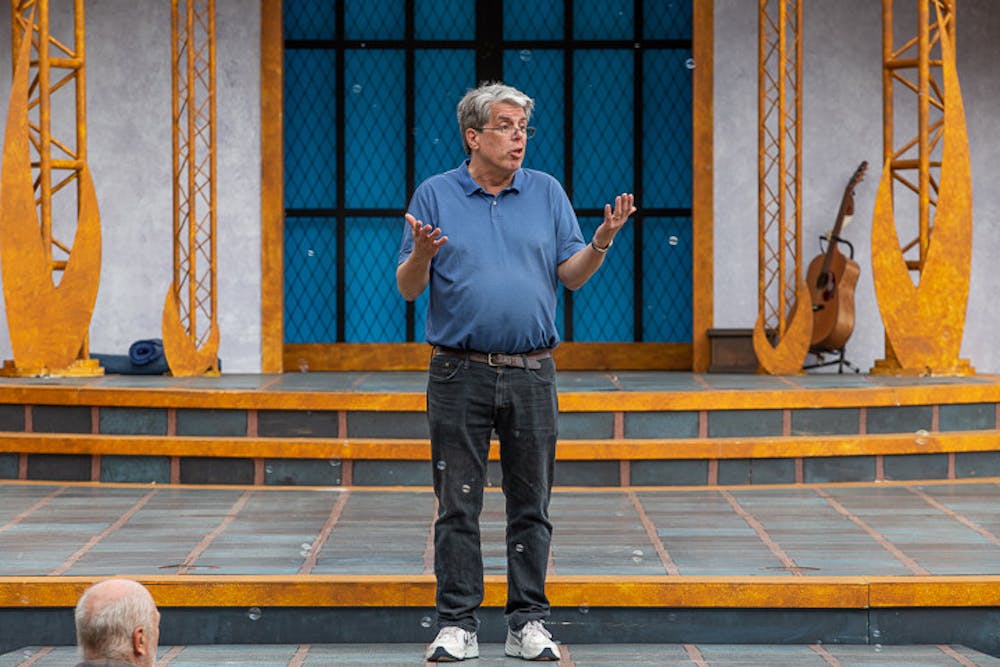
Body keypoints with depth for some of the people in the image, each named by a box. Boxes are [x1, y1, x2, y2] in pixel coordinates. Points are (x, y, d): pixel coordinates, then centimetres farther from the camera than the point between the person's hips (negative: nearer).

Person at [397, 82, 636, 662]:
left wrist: (601, 242, -12)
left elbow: (571, 275, 6)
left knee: (531, 506, 4)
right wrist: (422, 253, -19)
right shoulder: (436, 195, 4)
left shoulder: (546, 192, 9)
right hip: (460, 374, -2)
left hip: (532, 374, 2)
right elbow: (409, 288, 2)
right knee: (458, 506, 1)